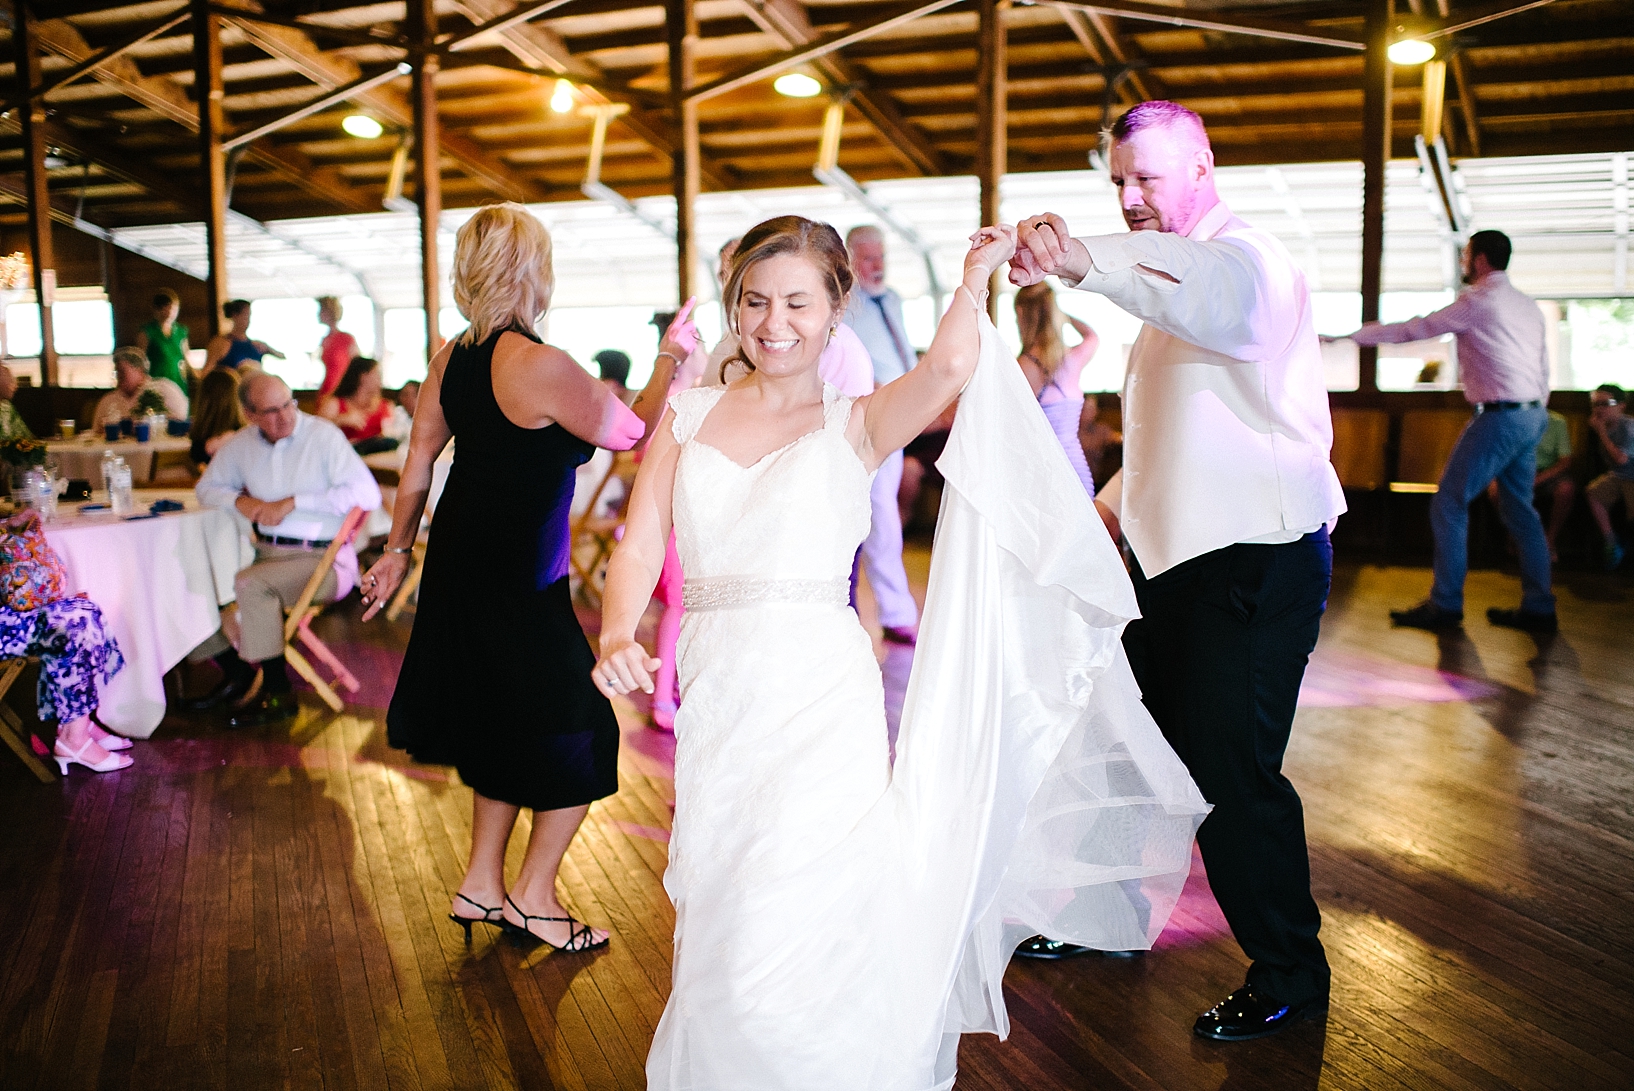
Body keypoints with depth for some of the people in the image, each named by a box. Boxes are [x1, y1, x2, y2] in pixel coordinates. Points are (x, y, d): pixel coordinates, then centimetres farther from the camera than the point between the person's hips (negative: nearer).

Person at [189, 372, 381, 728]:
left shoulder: (323, 436, -8)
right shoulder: (241, 445, 9)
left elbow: (367, 494, -19)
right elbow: (207, 487, 24)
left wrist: (292, 502, -18)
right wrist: (241, 501, -1)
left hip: (322, 559, -7)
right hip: (267, 551, 7)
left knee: (250, 584, -31)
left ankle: (278, 694, -18)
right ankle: (237, 672, 10)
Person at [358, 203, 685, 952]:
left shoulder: (450, 359, 3)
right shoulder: (543, 367, -21)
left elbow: (419, 458, 12)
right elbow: (630, 432, -10)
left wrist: (399, 550, 22)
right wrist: (670, 361, 5)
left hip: (460, 562, 9)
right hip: (518, 581, -9)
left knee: (510, 726, 22)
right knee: (577, 733, 8)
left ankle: (482, 884, 32)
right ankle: (533, 895, 20)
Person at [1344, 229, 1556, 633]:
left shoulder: (1478, 300, -9)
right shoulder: (1527, 304, 17)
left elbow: (1414, 329, -7)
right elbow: (1543, 367, 18)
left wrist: (1353, 334, 1)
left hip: (1498, 417, -9)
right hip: (1531, 416, 9)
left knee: (1449, 504, -4)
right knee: (1519, 509, 13)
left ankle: (1445, 604, -1)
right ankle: (1537, 608, 15)